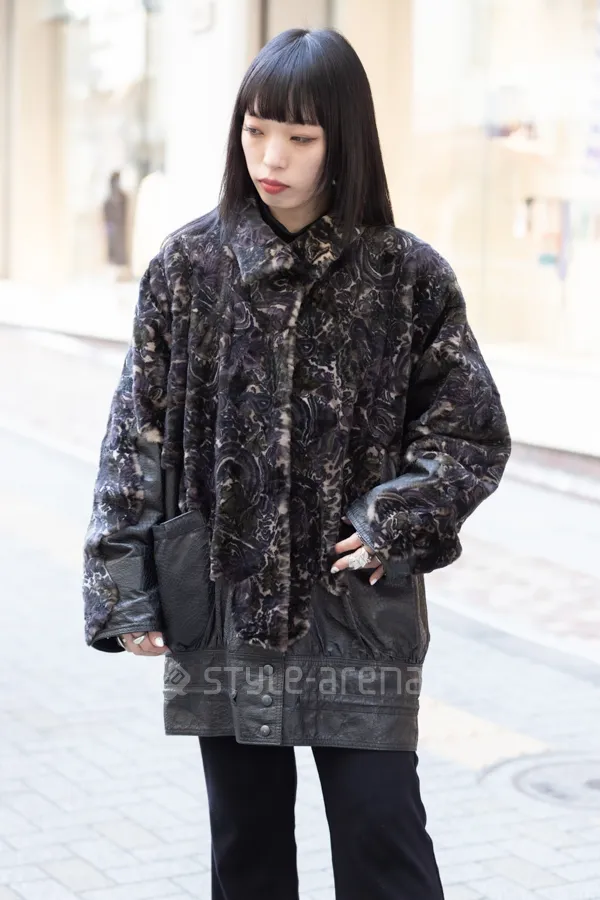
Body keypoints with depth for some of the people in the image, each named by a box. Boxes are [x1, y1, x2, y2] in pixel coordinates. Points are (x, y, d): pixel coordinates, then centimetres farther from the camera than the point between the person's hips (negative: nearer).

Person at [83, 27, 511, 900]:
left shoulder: (408, 274, -4)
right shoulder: (189, 264, 0)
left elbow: (472, 434, 2)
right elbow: (139, 434, 1)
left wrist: (396, 524, -12)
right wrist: (122, 586, -4)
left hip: (358, 608, -2)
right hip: (221, 605, 2)